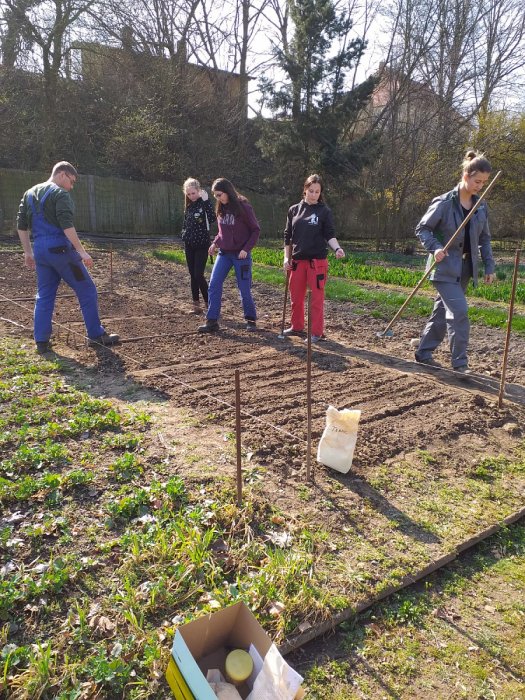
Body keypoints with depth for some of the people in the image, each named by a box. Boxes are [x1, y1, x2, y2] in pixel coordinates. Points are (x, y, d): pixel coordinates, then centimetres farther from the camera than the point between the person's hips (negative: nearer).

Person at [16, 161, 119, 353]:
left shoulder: (29, 193, 17)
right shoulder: (60, 194, -7)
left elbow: (21, 226, 17)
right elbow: (66, 226, -19)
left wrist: (28, 252, 21)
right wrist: (81, 251, -20)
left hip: (40, 250, 8)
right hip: (60, 249, -8)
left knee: (44, 296, 13)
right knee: (87, 291, 2)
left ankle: (41, 341, 12)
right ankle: (96, 336, 6)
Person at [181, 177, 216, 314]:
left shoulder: (204, 203, -10)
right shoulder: (188, 205, 8)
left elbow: (212, 219, -29)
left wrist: (206, 200, -30)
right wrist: (184, 234, 7)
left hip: (202, 245, -6)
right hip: (189, 245, 6)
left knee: (199, 275, -11)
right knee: (193, 275, 9)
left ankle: (208, 302, 3)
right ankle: (196, 303, 18)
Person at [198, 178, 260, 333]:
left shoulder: (243, 207, -12)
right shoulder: (221, 209, 6)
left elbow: (255, 230, -9)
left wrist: (246, 249, -17)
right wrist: (215, 243, 2)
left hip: (240, 255, -6)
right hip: (224, 253, 6)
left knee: (244, 289, 2)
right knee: (214, 285, -4)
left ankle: (251, 320, 20)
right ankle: (212, 321, 1)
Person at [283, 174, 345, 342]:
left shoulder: (325, 211, 0)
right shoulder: (294, 210, 8)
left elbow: (330, 235, -4)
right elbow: (288, 236, 11)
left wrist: (337, 248, -24)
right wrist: (287, 257, 6)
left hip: (317, 261, -4)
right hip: (297, 261, 4)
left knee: (317, 297, -1)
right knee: (296, 296, 11)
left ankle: (317, 332, 7)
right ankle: (297, 327, 27)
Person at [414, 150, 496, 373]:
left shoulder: (481, 207, 7)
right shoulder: (444, 203, -11)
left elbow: (484, 239, 14)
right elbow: (422, 229, -6)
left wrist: (489, 267, 9)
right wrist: (435, 248, -22)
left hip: (465, 268, 7)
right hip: (445, 267, -6)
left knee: (442, 311, 12)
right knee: (459, 311, -14)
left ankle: (423, 352, 25)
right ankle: (460, 363, -5)